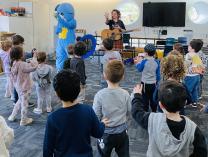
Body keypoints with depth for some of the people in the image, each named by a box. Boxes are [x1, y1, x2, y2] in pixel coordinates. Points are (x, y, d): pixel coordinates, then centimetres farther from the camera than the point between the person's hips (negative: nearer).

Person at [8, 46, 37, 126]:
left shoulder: (14, 64, -1)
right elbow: (34, 67, -24)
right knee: (24, 104, 9)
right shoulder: (22, 65, -27)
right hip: (24, 88, -8)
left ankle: (12, 116, 37)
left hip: (18, 87, 8)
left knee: (20, 101, 29)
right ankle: (24, 120, 25)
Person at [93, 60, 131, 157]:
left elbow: (96, 116, -17)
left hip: (105, 134, -2)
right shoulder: (125, 94, -16)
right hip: (122, 133, 2)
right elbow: (128, 112, -3)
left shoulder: (99, 95, -24)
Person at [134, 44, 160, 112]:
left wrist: (138, 62, 18)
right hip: (153, 84, 4)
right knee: (153, 100, 16)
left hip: (145, 84, -4)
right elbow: (158, 74, 3)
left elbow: (139, 69, 2)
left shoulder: (144, 61, -16)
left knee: (145, 100, 5)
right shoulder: (156, 62, -4)